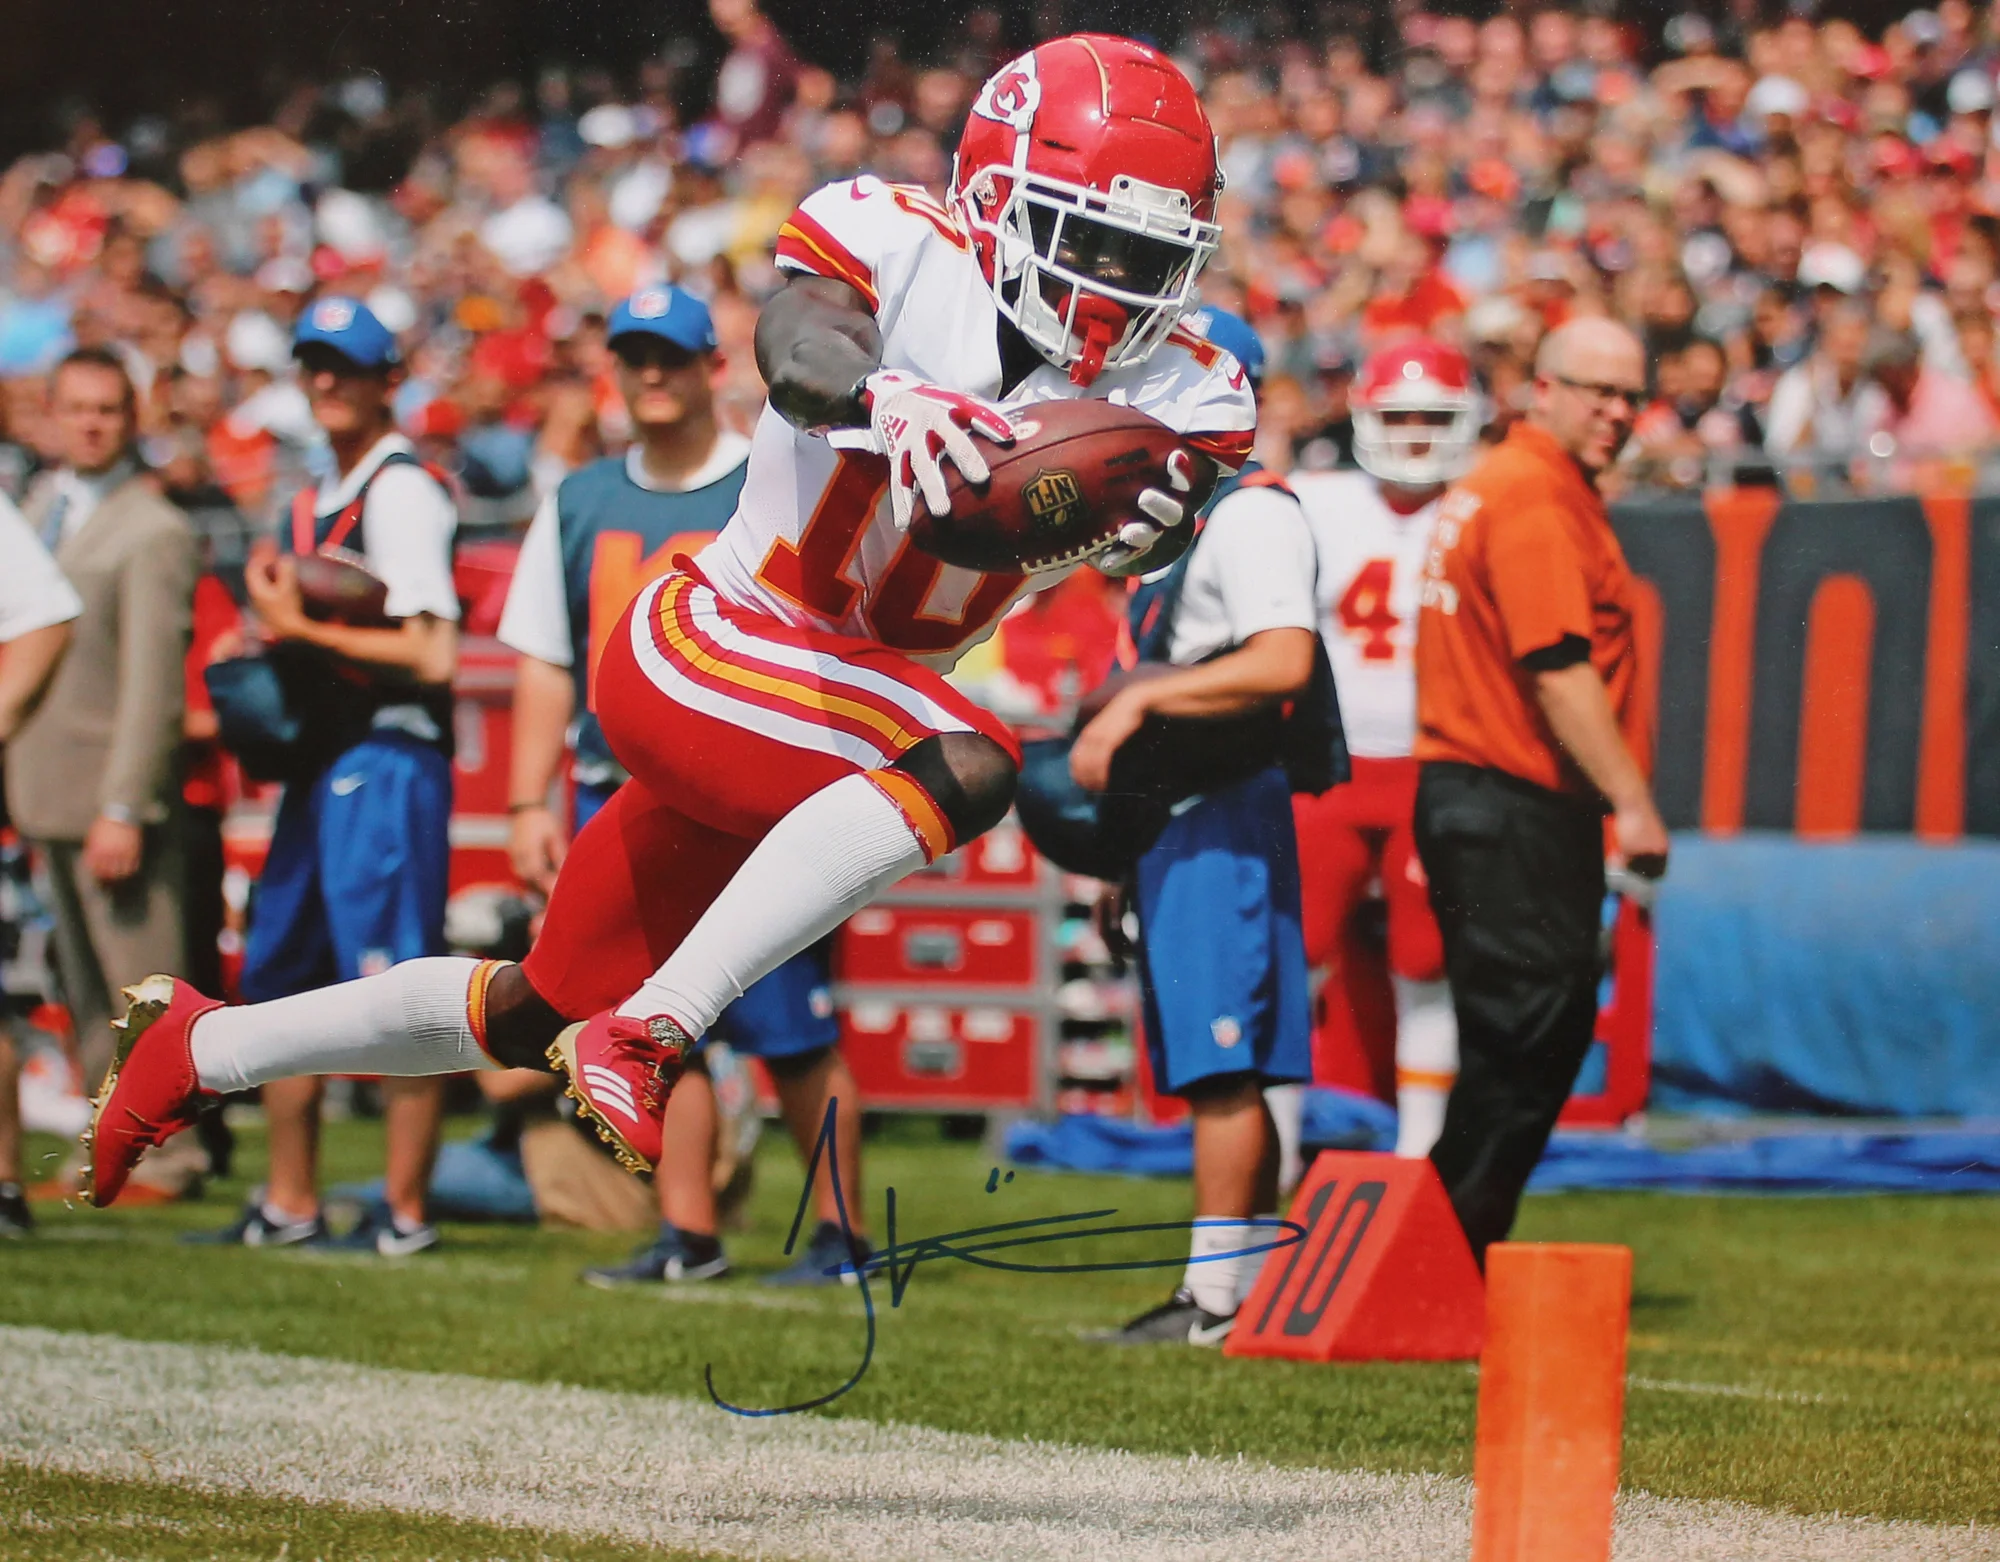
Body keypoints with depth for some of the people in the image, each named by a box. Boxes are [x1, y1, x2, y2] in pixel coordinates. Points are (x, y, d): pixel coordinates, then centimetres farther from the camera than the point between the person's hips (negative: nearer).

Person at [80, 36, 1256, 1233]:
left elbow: (1172, 490, -21)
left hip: (851, 710, 7)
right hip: (702, 647, -7)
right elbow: (797, 339, -34)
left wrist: (1148, 524, -45)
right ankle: (642, 1038, -30)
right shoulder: (901, 248, -14)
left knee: (534, 1020, 17)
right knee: (970, 765, -33)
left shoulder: (1165, 390, -2)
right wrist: (881, 399, -56)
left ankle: (204, 1046, 37)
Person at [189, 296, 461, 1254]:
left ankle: (405, 1213, -2)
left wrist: (302, 628, -13)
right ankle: (288, 1206, 21)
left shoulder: (403, 492, -11)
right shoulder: (320, 500, 18)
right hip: (322, 763, 10)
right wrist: (272, 628, 5)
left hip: (389, 763, -10)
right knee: (281, 977, 13)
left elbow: (432, 655, -19)